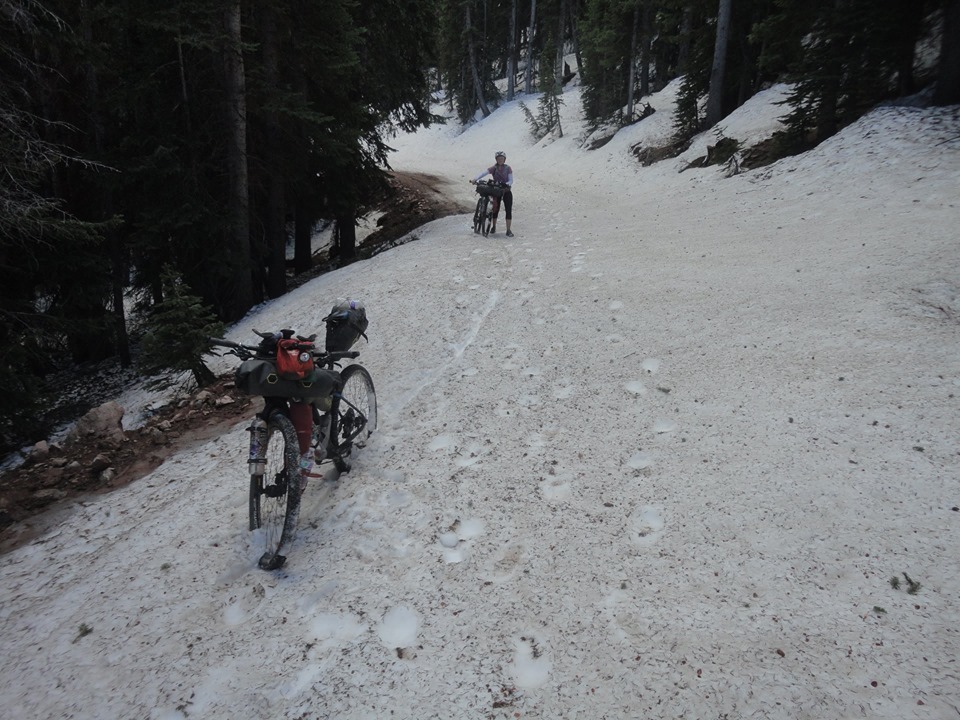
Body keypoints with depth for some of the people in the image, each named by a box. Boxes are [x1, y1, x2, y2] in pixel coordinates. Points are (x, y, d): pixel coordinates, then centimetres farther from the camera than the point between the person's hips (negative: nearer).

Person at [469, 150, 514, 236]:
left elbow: (511, 180, -10)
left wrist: (506, 184, -32)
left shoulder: (508, 168, -4)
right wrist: (475, 179, -34)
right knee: (495, 209, 4)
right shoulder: (494, 168, -3)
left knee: (508, 210, -8)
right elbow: (483, 173, -18)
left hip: (506, 191, -1)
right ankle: (494, 227, 26)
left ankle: (508, 230, -6)